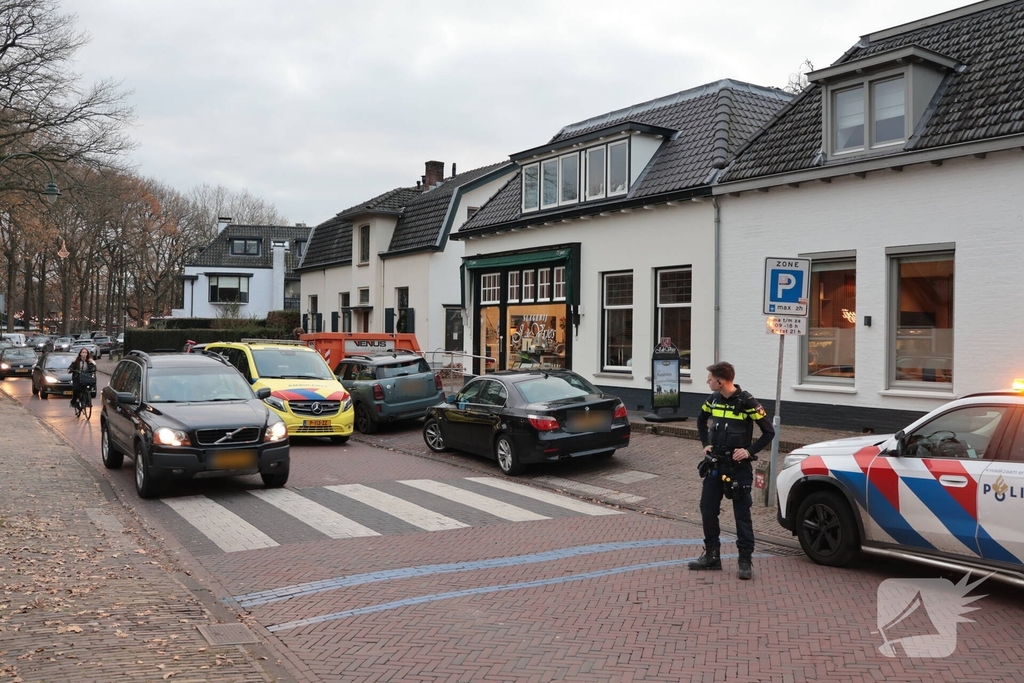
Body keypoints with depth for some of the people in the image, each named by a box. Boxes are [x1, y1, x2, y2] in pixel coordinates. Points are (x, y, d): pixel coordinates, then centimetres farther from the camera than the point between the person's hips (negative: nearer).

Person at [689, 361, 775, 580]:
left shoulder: (747, 402, -15)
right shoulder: (713, 399, 3)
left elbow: (769, 432, -10)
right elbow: (701, 421, 22)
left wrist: (749, 451, -15)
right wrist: (705, 444, 11)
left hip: (738, 467, -6)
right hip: (714, 465, 6)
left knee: (742, 513, 1)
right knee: (707, 510, 8)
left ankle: (745, 561, 9)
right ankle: (712, 555, 21)